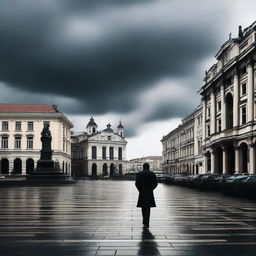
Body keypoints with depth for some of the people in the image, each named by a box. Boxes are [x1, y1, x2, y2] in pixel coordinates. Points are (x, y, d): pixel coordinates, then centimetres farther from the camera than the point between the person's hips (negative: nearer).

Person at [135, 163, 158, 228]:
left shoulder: (139, 174, -2)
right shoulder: (152, 174, 0)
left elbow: (137, 183, -8)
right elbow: (155, 183, -3)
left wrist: (140, 190, 6)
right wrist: (151, 189, 11)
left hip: (142, 193, 0)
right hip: (150, 193, 0)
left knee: (143, 207, 16)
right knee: (148, 208, 2)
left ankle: (145, 221, 23)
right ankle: (146, 223, -7)